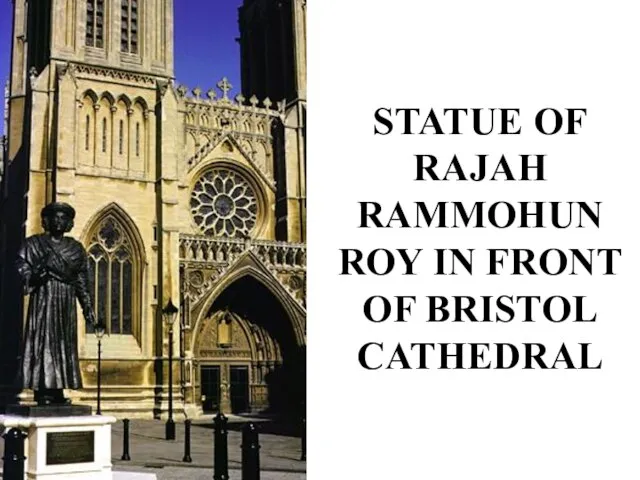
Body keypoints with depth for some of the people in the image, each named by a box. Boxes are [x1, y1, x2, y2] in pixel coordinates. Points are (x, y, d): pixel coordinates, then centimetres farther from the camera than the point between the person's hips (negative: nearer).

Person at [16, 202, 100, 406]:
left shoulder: (76, 248, 15)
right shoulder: (34, 243, 6)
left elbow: (82, 279, 14)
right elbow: (22, 266, -3)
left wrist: (87, 307, 10)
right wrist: (34, 275, -24)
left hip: (66, 302, 4)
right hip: (43, 299, -4)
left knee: (64, 343, 2)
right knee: (42, 341, -9)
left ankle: (57, 391, 5)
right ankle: (42, 391, -9)